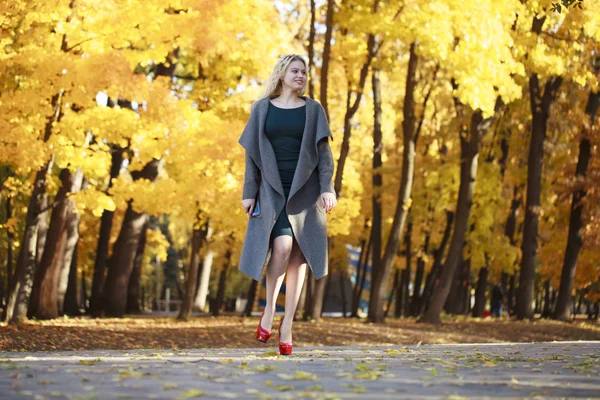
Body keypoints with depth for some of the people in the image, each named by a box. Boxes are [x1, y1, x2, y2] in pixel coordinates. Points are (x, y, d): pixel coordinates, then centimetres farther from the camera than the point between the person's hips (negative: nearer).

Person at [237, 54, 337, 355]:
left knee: (298, 255, -1)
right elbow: (252, 152, 6)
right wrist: (249, 192, -1)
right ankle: (269, 310, -1)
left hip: (304, 190, 1)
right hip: (273, 189, -1)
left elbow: (323, 152, 2)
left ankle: (287, 324, 6)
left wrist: (327, 188, -10)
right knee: (282, 246, -21)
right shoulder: (262, 108, 7)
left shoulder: (313, 110, 7)